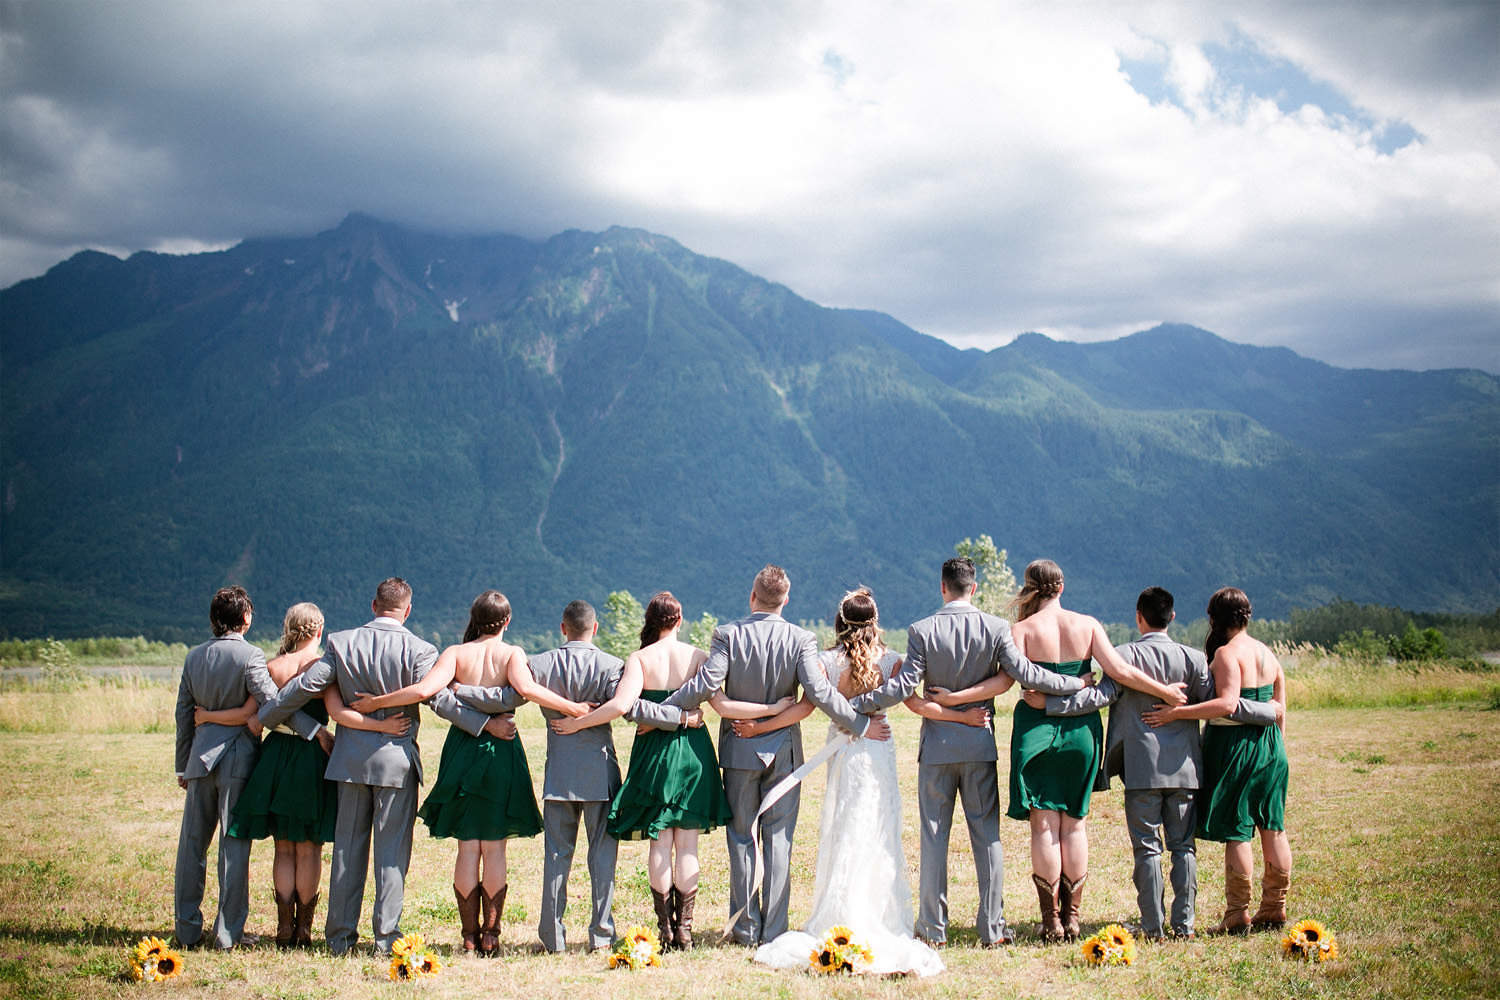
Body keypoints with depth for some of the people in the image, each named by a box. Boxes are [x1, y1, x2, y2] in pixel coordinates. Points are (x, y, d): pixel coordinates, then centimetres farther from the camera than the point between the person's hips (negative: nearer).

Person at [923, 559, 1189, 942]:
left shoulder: (1023, 629, -5)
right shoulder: (1087, 624, 1)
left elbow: (1005, 680, -16)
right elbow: (1119, 671, -6)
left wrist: (954, 697, -13)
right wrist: (1166, 691, 4)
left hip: (1037, 730, -2)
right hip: (1080, 730, 2)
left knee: (1044, 824, 3)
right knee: (1074, 823, 11)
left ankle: (1051, 920, 2)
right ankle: (1072, 917, 12)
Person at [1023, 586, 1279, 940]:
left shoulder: (1125, 655, -6)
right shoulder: (1192, 658, 0)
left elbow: (1101, 696, -13)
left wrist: (1048, 703, -10)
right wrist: (1271, 712, 10)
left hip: (1142, 768, -2)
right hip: (1184, 766, 2)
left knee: (1147, 847, 2)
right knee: (1183, 846, 9)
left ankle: (1153, 926, 2)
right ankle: (1183, 923, 9)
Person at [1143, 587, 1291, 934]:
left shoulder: (1227, 653, -13)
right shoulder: (1268, 654, 11)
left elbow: (1228, 703, -25)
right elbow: (1279, 711, 12)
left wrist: (1177, 712, -23)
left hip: (1234, 747, -8)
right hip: (1270, 748, 8)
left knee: (1235, 832, -3)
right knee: (1273, 829, 11)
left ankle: (1238, 914, 0)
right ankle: (1274, 908, 19)